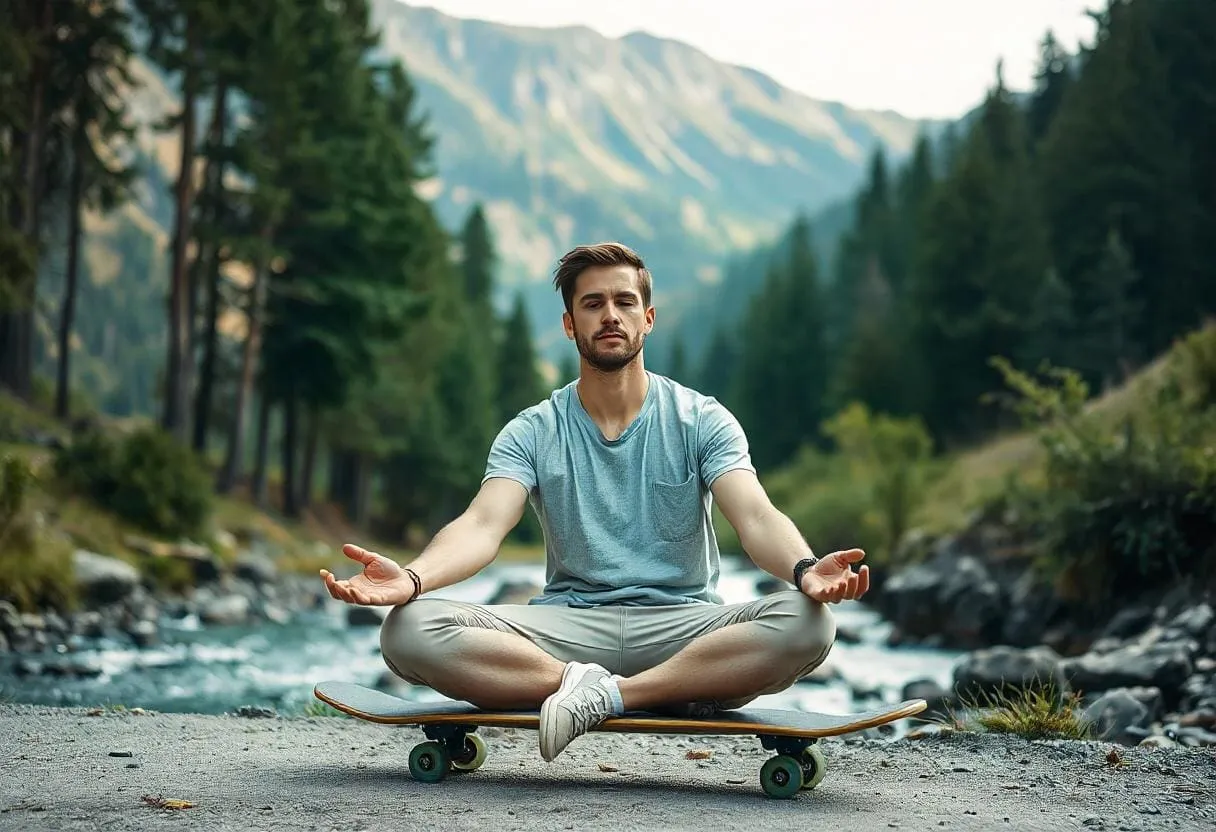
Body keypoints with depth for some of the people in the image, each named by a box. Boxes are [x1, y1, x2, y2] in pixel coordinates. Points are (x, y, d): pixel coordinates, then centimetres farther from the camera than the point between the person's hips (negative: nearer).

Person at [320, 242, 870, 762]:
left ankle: (609, 694, -29)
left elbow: (756, 518, -9)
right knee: (408, 630, -23)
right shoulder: (532, 432, 7)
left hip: (683, 624, 0)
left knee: (807, 624, -31)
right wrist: (412, 578, -33)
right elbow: (484, 524, -9)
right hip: (567, 626, 0)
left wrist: (804, 569, -35)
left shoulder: (702, 421, 5)